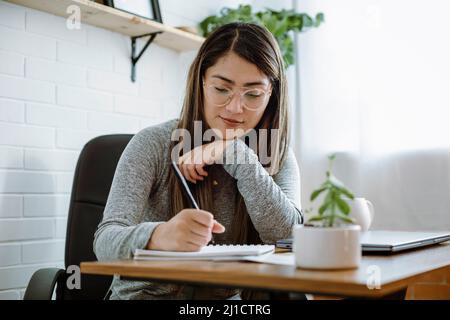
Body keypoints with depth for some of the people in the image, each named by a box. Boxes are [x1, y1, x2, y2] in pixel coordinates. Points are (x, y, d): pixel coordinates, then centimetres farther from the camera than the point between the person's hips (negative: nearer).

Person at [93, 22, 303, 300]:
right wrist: (157, 236, -38)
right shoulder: (154, 144, -7)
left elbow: (289, 236, -13)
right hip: (145, 292, -1)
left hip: (229, 297, 2)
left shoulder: (277, 155, 2)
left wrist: (236, 152, -17)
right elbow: (106, 240, -17)